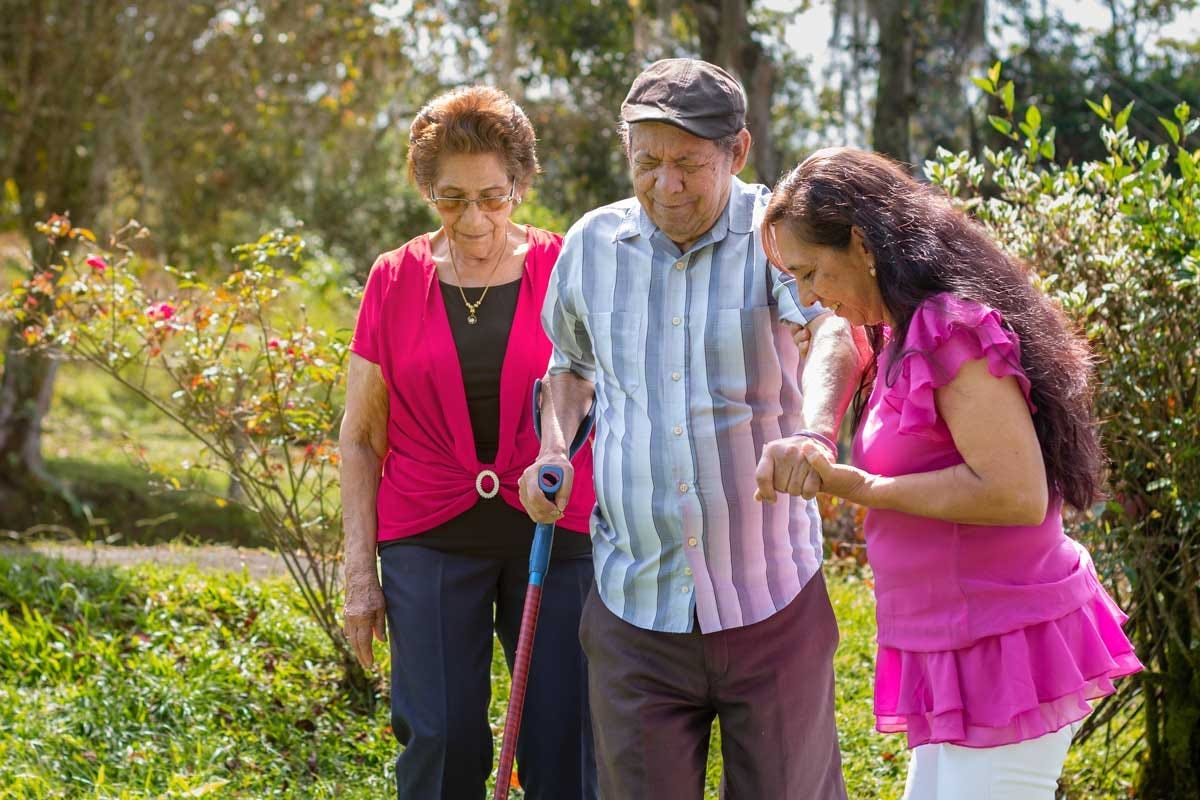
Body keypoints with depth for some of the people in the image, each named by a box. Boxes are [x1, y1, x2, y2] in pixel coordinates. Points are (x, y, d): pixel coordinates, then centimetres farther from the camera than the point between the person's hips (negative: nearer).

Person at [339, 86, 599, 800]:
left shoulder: (564, 271, 0)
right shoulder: (394, 280, 3)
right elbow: (360, 437, 7)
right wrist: (360, 570, 2)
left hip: (556, 534, 0)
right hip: (431, 539, 1)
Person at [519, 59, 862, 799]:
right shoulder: (592, 246, 2)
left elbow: (837, 332, -30)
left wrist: (814, 433, -51)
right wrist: (553, 451, 2)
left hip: (772, 605, -3)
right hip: (635, 610, 3)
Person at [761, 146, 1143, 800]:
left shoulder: (950, 330, -17)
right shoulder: (903, 337, 13)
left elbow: (1016, 494, -23)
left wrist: (858, 488, -18)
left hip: (1005, 649, -10)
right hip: (962, 650, 10)